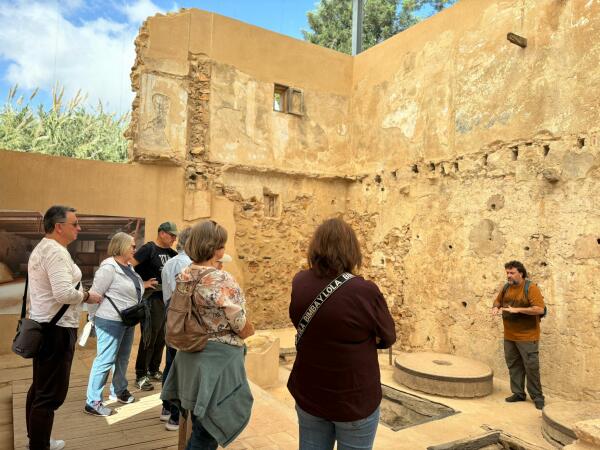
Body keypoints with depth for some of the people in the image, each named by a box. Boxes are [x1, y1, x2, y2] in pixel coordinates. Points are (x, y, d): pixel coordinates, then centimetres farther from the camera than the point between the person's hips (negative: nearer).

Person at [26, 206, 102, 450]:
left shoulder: (41, 248, 14)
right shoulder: (56, 251, -20)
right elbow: (64, 293, -29)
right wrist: (88, 296, -13)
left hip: (43, 326, 11)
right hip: (56, 329, -11)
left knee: (39, 388, 21)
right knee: (50, 394, -4)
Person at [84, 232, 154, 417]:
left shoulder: (128, 266, 9)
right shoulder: (109, 267, -18)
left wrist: (143, 285, 10)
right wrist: (95, 317, -9)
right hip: (111, 322, -9)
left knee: (123, 358, 19)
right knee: (105, 360, -3)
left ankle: (118, 391, 36)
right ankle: (92, 402, 8)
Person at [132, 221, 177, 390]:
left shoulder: (171, 253, 11)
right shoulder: (149, 248, -10)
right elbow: (129, 265, -18)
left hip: (167, 299, 7)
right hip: (152, 299, -7)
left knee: (161, 338, 14)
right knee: (149, 338, -3)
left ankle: (154, 371, 27)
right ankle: (140, 376, 9)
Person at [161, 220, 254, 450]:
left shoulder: (185, 276, 0)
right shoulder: (222, 280, -23)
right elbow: (243, 328, -17)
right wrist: (250, 330, 4)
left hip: (191, 356, 8)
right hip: (217, 360, -8)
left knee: (199, 424, 25)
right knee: (207, 431, 9)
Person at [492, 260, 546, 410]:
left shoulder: (531, 288, -13)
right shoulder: (506, 288, 7)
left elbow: (539, 309, -21)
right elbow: (497, 301, 20)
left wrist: (517, 309, -27)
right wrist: (496, 307, -3)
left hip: (527, 337, -6)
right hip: (509, 337, 6)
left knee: (531, 367, 1)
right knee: (514, 365, 12)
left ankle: (537, 397, 15)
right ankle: (518, 393, 24)